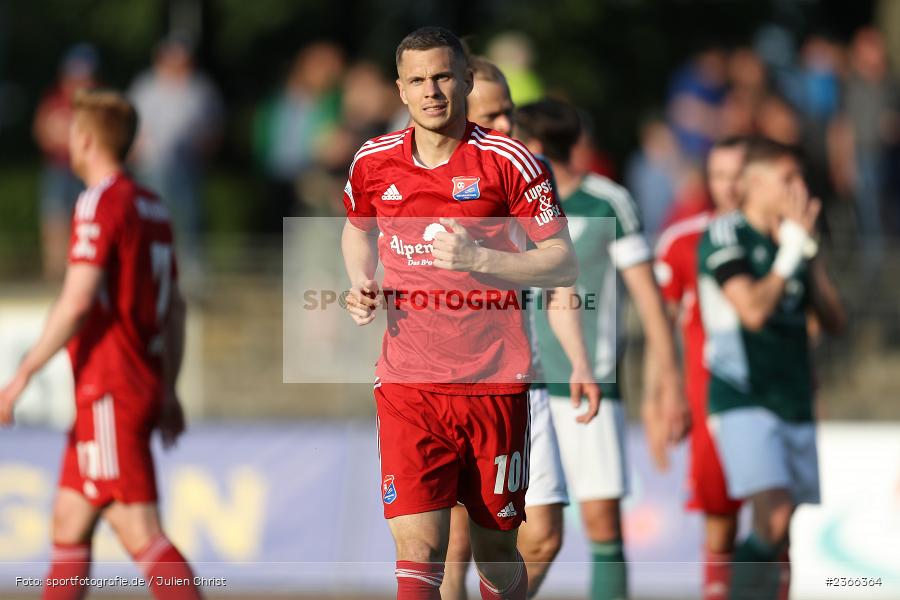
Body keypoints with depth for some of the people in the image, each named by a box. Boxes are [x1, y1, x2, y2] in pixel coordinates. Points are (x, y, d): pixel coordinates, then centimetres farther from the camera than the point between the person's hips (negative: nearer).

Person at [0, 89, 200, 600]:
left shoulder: (101, 203, -11)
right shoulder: (152, 207, 14)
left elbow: (78, 301, -19)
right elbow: (175, 307, 18)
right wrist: (168, 391, 24)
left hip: (109, 390, -9)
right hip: (145, 383, 9)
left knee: (139, 530, -11)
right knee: (69, 520, 13)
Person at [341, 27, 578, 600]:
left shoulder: (509, 161, -6)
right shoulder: (374, 163, 6)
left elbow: (564, 263, -5)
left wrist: (478, 259, -19)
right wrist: (363, 285, 8)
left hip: (494, 381, -1)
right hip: (407, 382, 2)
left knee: (496, 552, 9)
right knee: (418, 552, -12)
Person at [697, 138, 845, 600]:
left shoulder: (791, 238, 14)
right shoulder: (725, 236, -6)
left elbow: (834, 320, 10)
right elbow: (754, 310, -18)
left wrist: (809, 252, 1)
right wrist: (791, 250, -10)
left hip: (795, 403, 7)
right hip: (743, 402, -7)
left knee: (777, 537, 4)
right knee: (774, 518, -22)